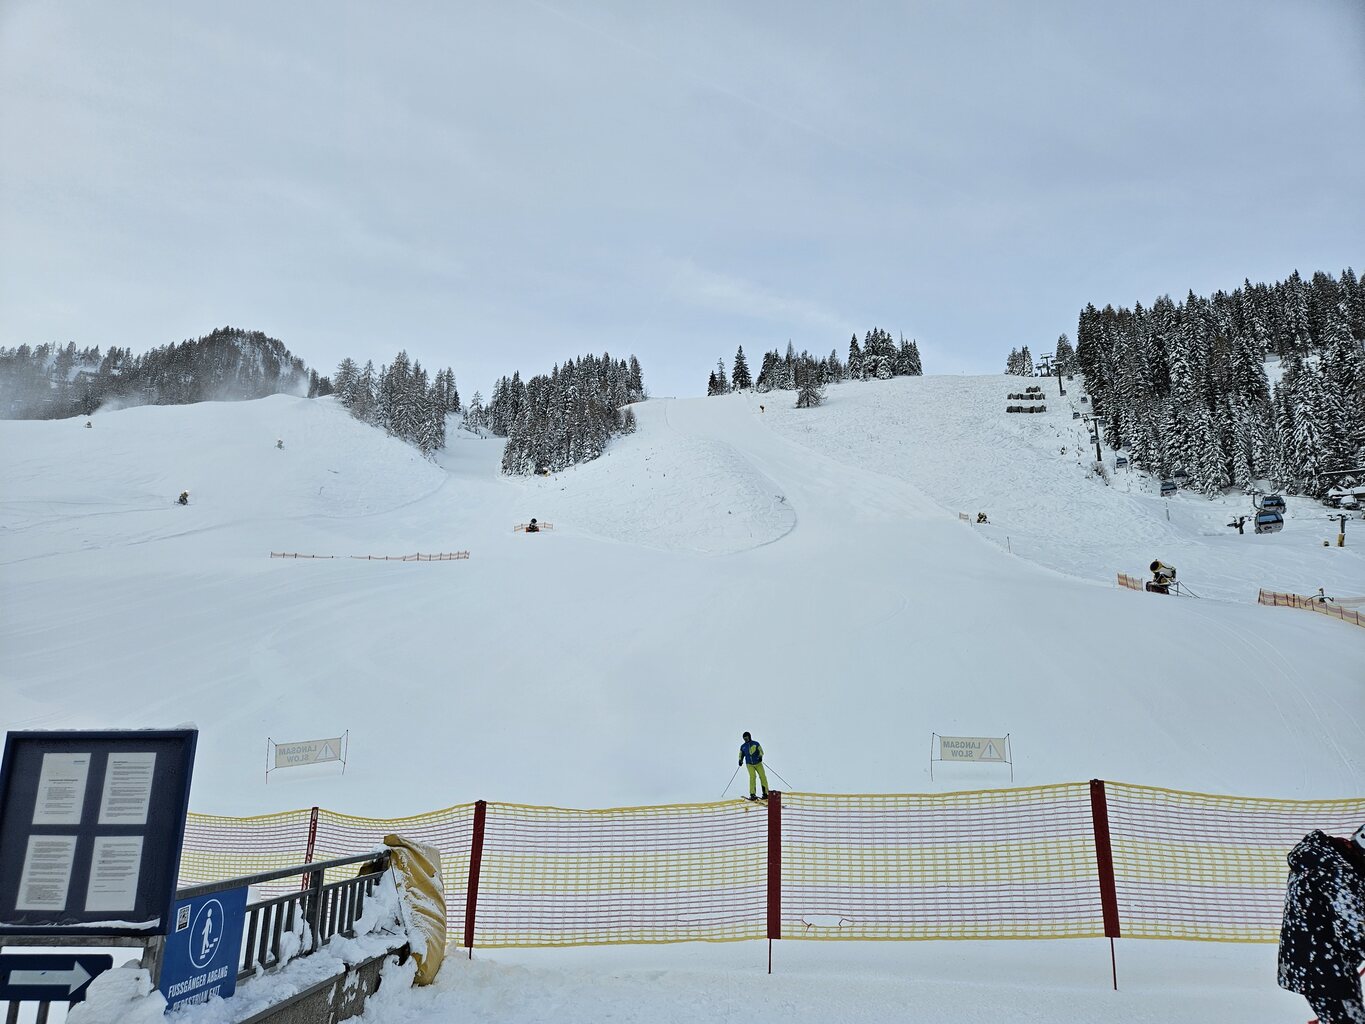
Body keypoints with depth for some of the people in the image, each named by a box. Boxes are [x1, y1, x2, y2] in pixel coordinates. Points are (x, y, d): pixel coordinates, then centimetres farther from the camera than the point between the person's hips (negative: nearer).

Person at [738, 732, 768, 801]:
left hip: (758, 763, 0)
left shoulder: (756, 743, -1)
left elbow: (761, 751, -6)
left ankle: (765, 793, 7)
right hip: (749, 764, 0)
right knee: (752, 777, -18)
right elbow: (741, 754, 17)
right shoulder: (742, 746, 8)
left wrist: (760, 756, -24)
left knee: (762, 777, -5)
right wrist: (740, 760, -1)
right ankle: (752, 794, -17)